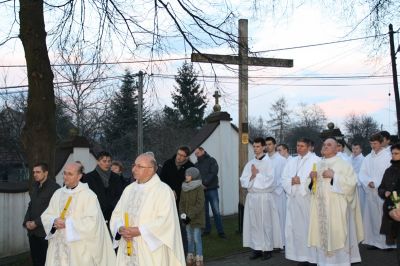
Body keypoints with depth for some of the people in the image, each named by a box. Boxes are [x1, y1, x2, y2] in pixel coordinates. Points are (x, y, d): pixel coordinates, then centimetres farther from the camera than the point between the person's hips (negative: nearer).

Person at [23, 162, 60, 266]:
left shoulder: (54, 187, -9)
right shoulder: (34, 186, 14)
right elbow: (31, 205, 19)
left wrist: (36, 223, -11)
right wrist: (27, 221, 3)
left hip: (46, 231, -6)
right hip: (32, 231, 6)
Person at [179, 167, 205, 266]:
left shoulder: (199, 188, -12)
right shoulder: (184, 187, 6)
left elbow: (200, 204, -16)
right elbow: (181, 202, 9)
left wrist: (190, 215, -19)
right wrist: (182, 214, -6)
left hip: (197, 218, -5)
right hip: (187, 218, 5)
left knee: (197, 239, -5)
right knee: (189, 238, 13)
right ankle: (190, 258, 24)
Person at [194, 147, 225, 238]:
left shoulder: (211, 161, 2)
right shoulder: (196, 164, 15)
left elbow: (213, 173, -10)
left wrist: (204, 183, -17)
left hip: (212, 189, -4)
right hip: (201, 190, 4)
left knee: (216, 211, -5)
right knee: (204, 211, 7)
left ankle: (220, 231, -1)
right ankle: (207, 229, 18)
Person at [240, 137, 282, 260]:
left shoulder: (268, 162, -4)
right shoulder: (250, 163, 12)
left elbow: (270, 181, -14)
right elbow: (243, 180, 6)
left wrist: (256, 175, -7)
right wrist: (252, 176, -11)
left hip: (264, 197, -5)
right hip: (251, 197, 5)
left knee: (265, 223, 1)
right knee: (253, 223, 7)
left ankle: (268, 249, 9)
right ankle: (257, 248, 15)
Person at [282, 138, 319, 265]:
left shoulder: (316, 160, -2)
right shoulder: (292, 161, 17)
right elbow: (284, 179, 11)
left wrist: (301, 181, -13)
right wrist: (291, 181, -9)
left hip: (308, 199, -5)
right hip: (294, 199, 6)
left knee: (309, 228, -3)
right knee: (295, 228, 6)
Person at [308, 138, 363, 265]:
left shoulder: (343, 164, -3)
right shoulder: (318, 164, 14)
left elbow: (352, 182, -13)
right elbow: (313, 185, 17)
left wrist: (334, 176, -17)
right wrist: (312, 178, -4)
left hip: (337, 208, -5)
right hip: (320, 207, 5)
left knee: (337, 236, -5)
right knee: (322, 236, 6)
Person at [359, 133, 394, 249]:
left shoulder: (388, 156, -1)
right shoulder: (368, 158, 13)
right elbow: (362, 173, 10)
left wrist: (376, 184, -12)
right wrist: (369, 182, -8)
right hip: (371, 191, 4)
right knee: (372, 215, 4)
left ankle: (387, 241, 1)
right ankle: (374, 240, 10)